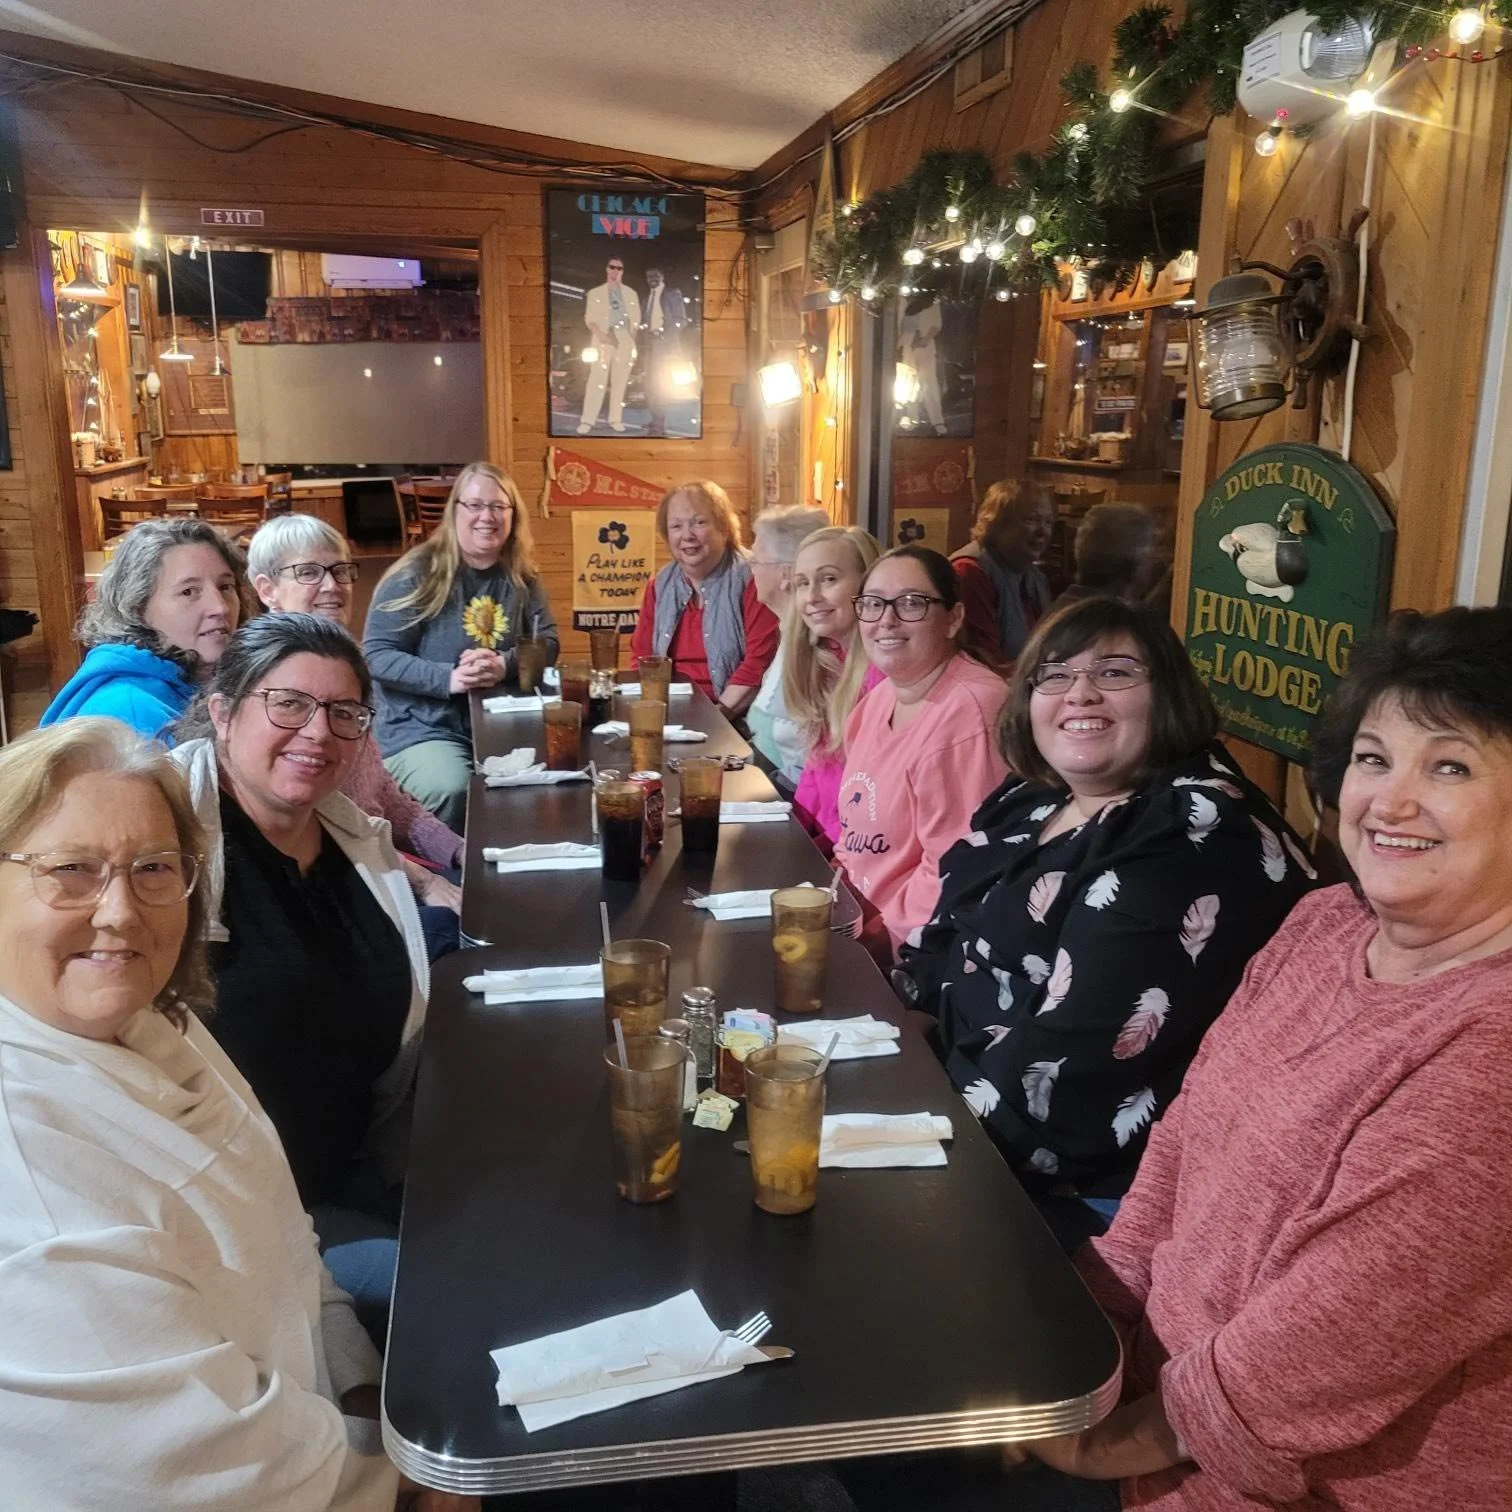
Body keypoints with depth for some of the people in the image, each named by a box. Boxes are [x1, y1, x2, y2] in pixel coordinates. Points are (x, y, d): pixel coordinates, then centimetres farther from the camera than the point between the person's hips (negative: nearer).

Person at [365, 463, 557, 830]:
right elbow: (376, 656, -10)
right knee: (453, 791, -33)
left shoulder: (520, 576, 8)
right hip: (421, 728, -4)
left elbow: (546, 641, 5)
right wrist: (448, 678, -24)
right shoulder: (416, 575, -7)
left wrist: (504, 665, -17)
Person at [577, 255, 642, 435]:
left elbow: (636, 319, 15)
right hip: (603, 341, -2)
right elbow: (589, 318, 5)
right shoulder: (595, 293, 11)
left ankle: (615, 420, 4)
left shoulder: (631, 294, 16)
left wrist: (632, 338, 1)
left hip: (625, 342, 2)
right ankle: (587, 421, -15)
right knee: (597, 380, -12)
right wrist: (600, 334, -12)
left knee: (620, 382, 1)